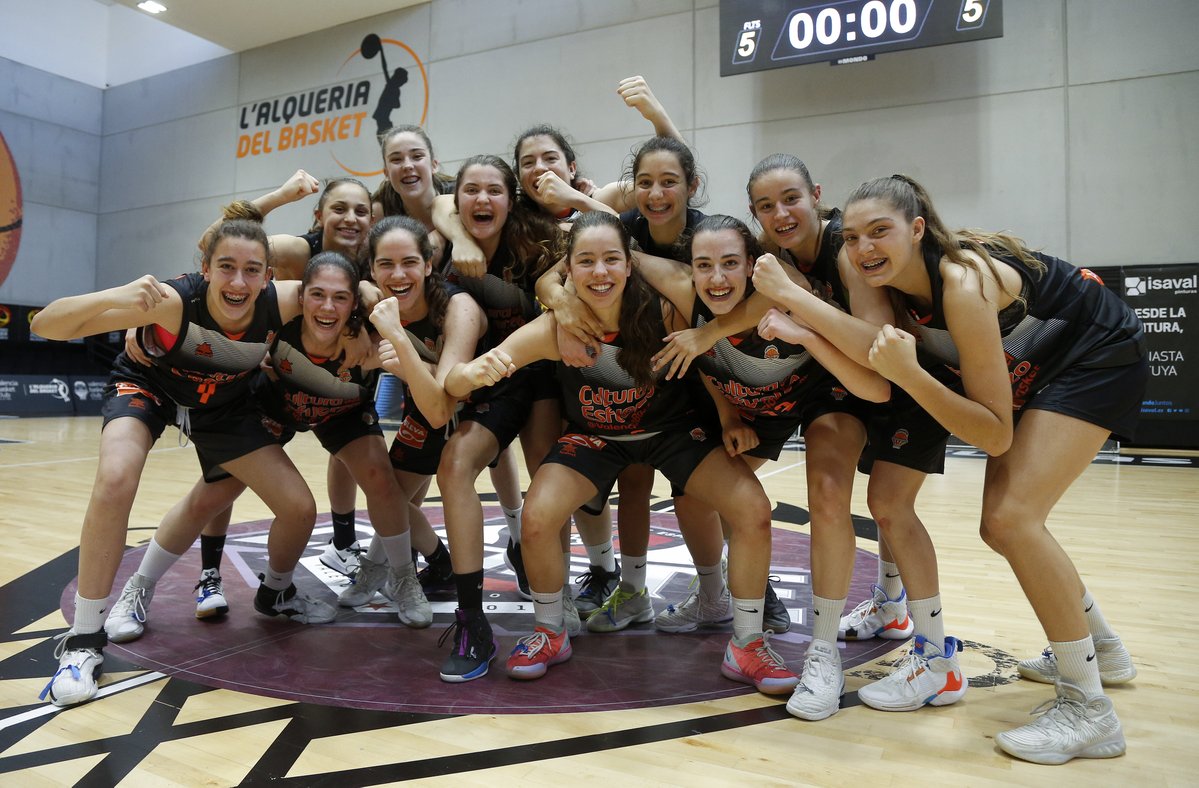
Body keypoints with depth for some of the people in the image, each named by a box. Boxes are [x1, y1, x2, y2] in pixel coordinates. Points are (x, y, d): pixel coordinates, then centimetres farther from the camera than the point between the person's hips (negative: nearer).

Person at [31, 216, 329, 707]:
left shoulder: (281, 303, -31)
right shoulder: (172, 301, -37)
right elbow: (45, 326, -38)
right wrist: (112, 298, -58)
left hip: (224, 404, 3)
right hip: (147, 386, -2)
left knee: (300, 509, -6)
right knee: (115, 478, -33)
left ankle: (275, 594, 27)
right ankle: (83, 640, -15)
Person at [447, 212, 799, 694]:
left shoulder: (664, 310, -28)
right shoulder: (552, 330, -27)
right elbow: (452, 385, -28)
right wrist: (475, 373, -47)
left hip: (672, 427, 0)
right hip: (594, 435, 0)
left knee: (753, 510, -16)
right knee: (537, 517, -22)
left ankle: (747, 646, 7)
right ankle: (551, 634, 8)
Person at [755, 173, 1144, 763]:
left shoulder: (963, 282, -36)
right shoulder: (879, 272, -14)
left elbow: (996, 435, -33)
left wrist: (910, 374, -47)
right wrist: (788, 295, -39)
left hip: (1096, 358, -8)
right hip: (1023, 366, 8)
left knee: (1011, 519, -22)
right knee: (1003, 526, 11)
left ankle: (1088, 710, -6)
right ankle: (1100, 648, 33)